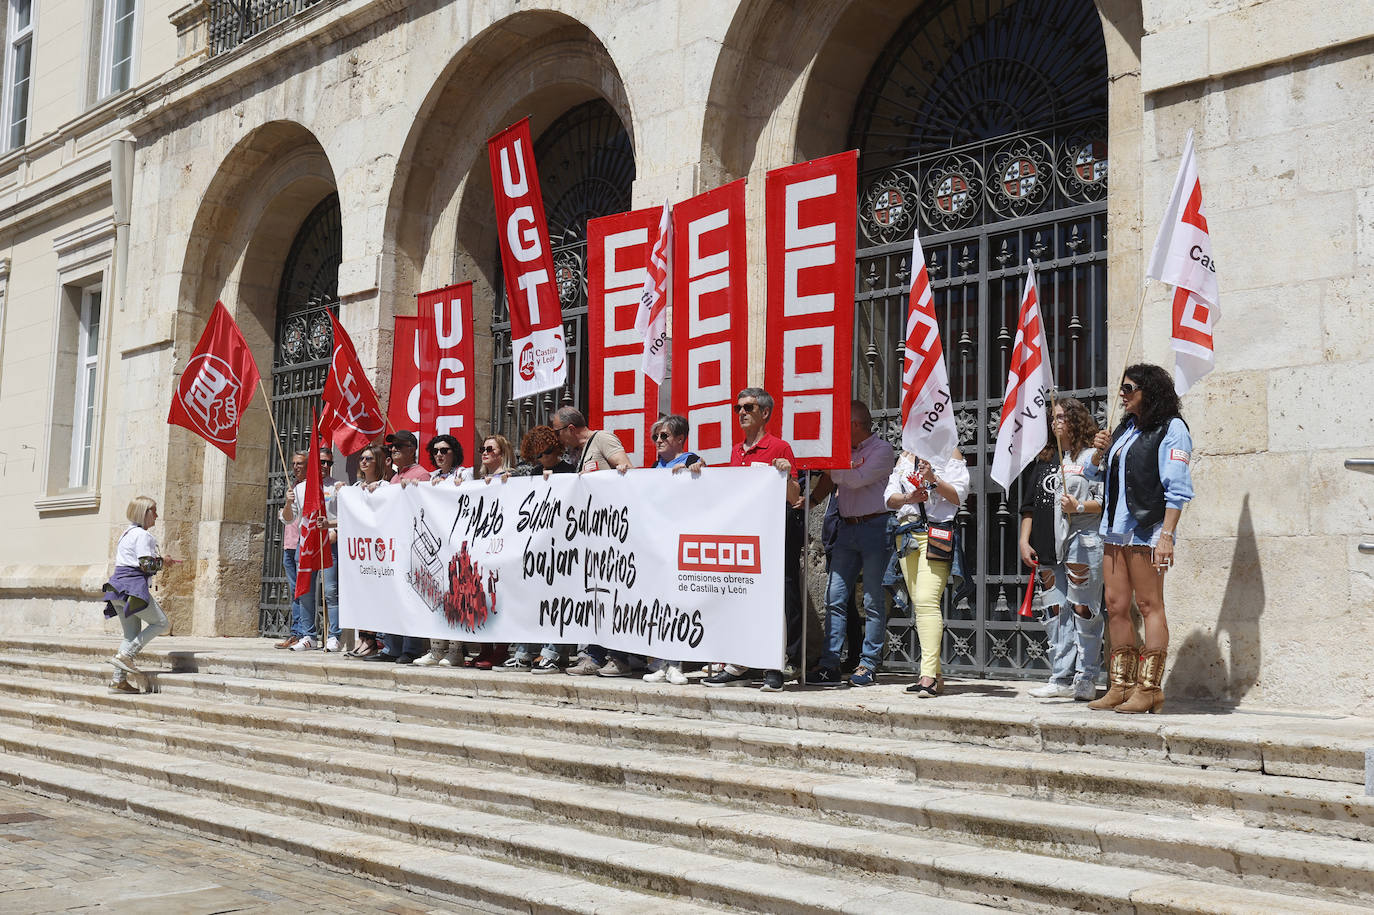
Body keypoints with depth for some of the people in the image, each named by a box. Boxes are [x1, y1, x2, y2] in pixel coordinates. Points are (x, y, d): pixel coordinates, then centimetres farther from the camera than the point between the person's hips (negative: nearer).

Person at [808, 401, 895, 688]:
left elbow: (857, 479, -14)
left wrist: (828, 468, -7)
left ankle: (869, 665, 1)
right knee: (834, 597, -1)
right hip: (847, 528, 6)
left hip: (875, 527, -6)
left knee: (873, 601, -3)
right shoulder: (846, 451, 19)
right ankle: (829, 664, 1)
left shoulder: (882, 450, -1)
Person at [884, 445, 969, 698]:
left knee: (927, 601, -19)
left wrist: (933, 478, -18)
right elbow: (890, 496, 10)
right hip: (907, 533, 6)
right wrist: (909, 498, -10)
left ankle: (928, 675, -24)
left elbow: (958, 496, -5)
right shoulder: (905, 458, 19)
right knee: (918, 604, 6)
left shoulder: (950, 455, 4)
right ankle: (937, 676, 11)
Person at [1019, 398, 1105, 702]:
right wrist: (1024, 540, 14)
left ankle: (1086, 679, 1)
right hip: (1049, 546, 6)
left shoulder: (1092, 457, 2)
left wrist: (1079, 506, -19)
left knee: (1082, 610, -6)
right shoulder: (1044, 459, 21)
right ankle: (1062, 679, 9)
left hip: (1082, 543, -6)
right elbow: (1029, 504, 21)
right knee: (1055, 611, 5)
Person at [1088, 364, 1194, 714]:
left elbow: (1177, 489, -11)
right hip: (1115, 528, 8)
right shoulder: (1125, 429, 20)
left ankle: (1149, 688, -2)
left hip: (1146, 530, -8)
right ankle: (1122, 686, 11)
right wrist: (1100, 452, 9)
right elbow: (1102, 474, 30)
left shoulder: (1171, 428, -4)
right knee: (1116, 606, 5)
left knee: (1148, 605, -5)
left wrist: (1167, 534, -19)